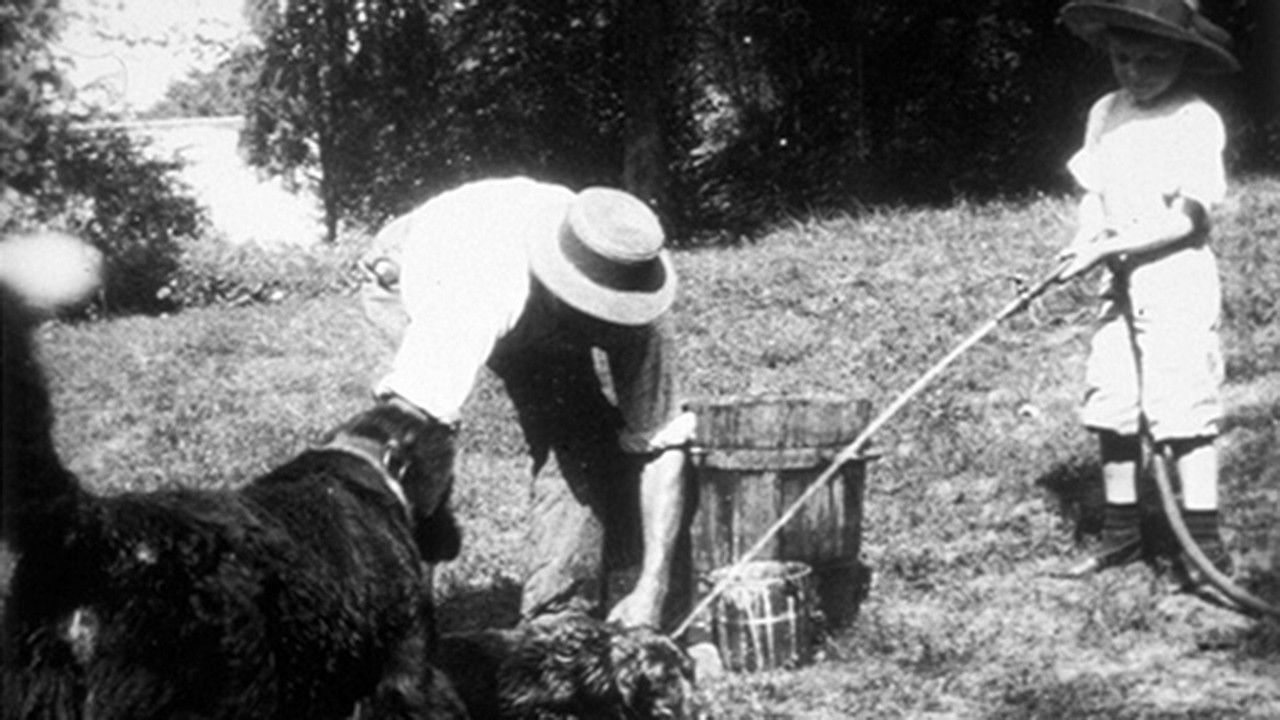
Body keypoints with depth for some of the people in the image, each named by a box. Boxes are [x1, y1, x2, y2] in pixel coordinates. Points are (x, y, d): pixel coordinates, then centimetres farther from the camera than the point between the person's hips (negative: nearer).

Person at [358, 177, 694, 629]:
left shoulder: (636, 311, -34)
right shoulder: (483, 292, -48)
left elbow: (659, 442, -29)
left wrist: (653, 587, -36)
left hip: (539, 329, 3)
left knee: (592, 443, -17)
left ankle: (560, 617, -5)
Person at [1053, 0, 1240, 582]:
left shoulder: (1197, 121, -10)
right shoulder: (1105, 113, 9)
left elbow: (1185, 218, -14)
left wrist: (1109, 248, -19)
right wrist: (1084, 245, -7)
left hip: (1177, 278, -6)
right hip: (1120, 281, 6)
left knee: (1182, 413, -7)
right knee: (1111, 411, 8)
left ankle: (1205, 544, 1)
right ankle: (1122, 535, 21)